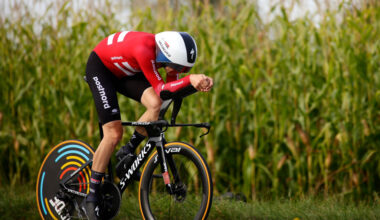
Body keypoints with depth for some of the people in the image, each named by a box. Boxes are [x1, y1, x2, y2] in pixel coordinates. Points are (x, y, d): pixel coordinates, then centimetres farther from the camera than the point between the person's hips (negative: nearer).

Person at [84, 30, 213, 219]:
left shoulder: (169, 51, -17)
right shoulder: (145, 49, -38)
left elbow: (172, 88, -11)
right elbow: (160, 89, -34)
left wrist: (200, 83, -29)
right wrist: (190, 79, -47)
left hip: (124, 72, 6)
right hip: (100, 67, -6)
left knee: (155, 104, -22)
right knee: (114, 134, -15)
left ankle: (127, 153, 2)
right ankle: (92, 196, -3)